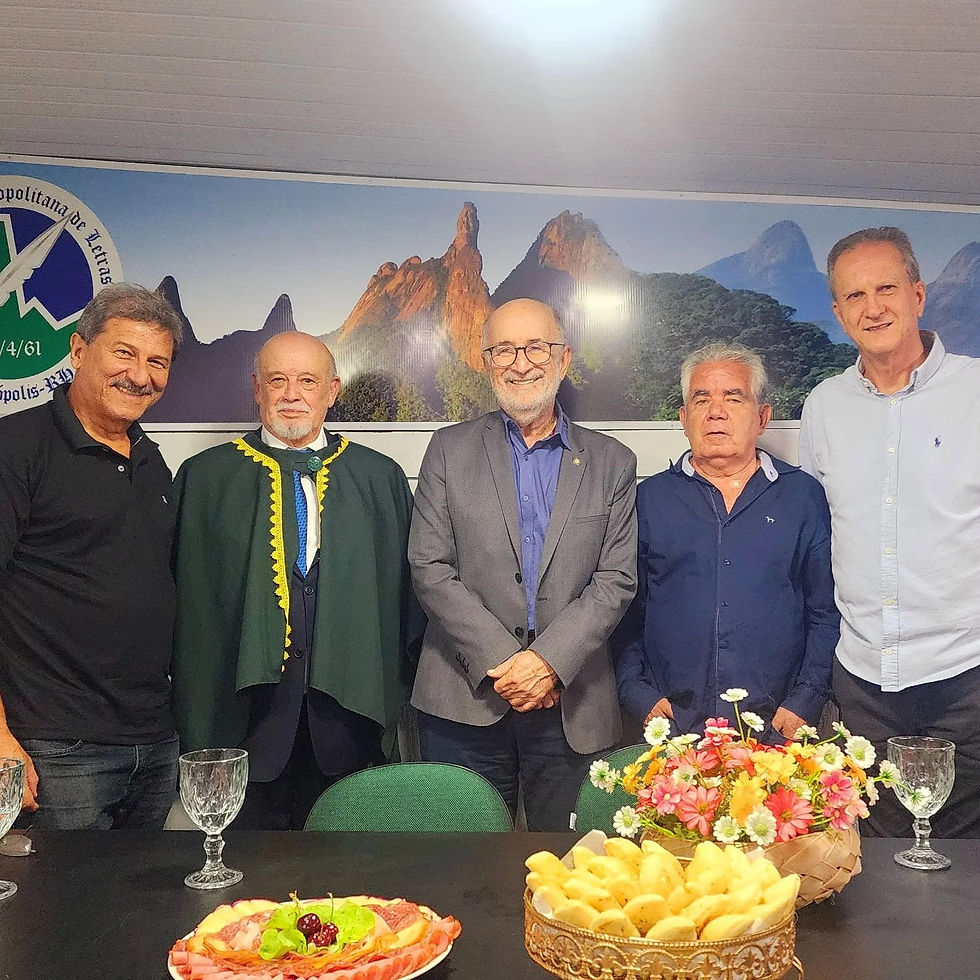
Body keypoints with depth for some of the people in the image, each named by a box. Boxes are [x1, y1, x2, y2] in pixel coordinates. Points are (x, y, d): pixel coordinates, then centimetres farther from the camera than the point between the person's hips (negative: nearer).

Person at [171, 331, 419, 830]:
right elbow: (185, 597, 3)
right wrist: (192, 711, -1)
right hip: (245, 707, -1)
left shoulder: (381, 478, 8)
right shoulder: (205, 477, 4)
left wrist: (396, 696, 3)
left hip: (348, 713, 1)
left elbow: (404, 590, 8)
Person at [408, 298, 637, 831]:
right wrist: (501, 662, -11)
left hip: (574, 707, 1)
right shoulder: (450, 449, 5)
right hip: (465, 700, 0)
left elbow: (616, 580, 0)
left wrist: (549, 660, -13)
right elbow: (429, 569, -2)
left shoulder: (612, 462, 7)